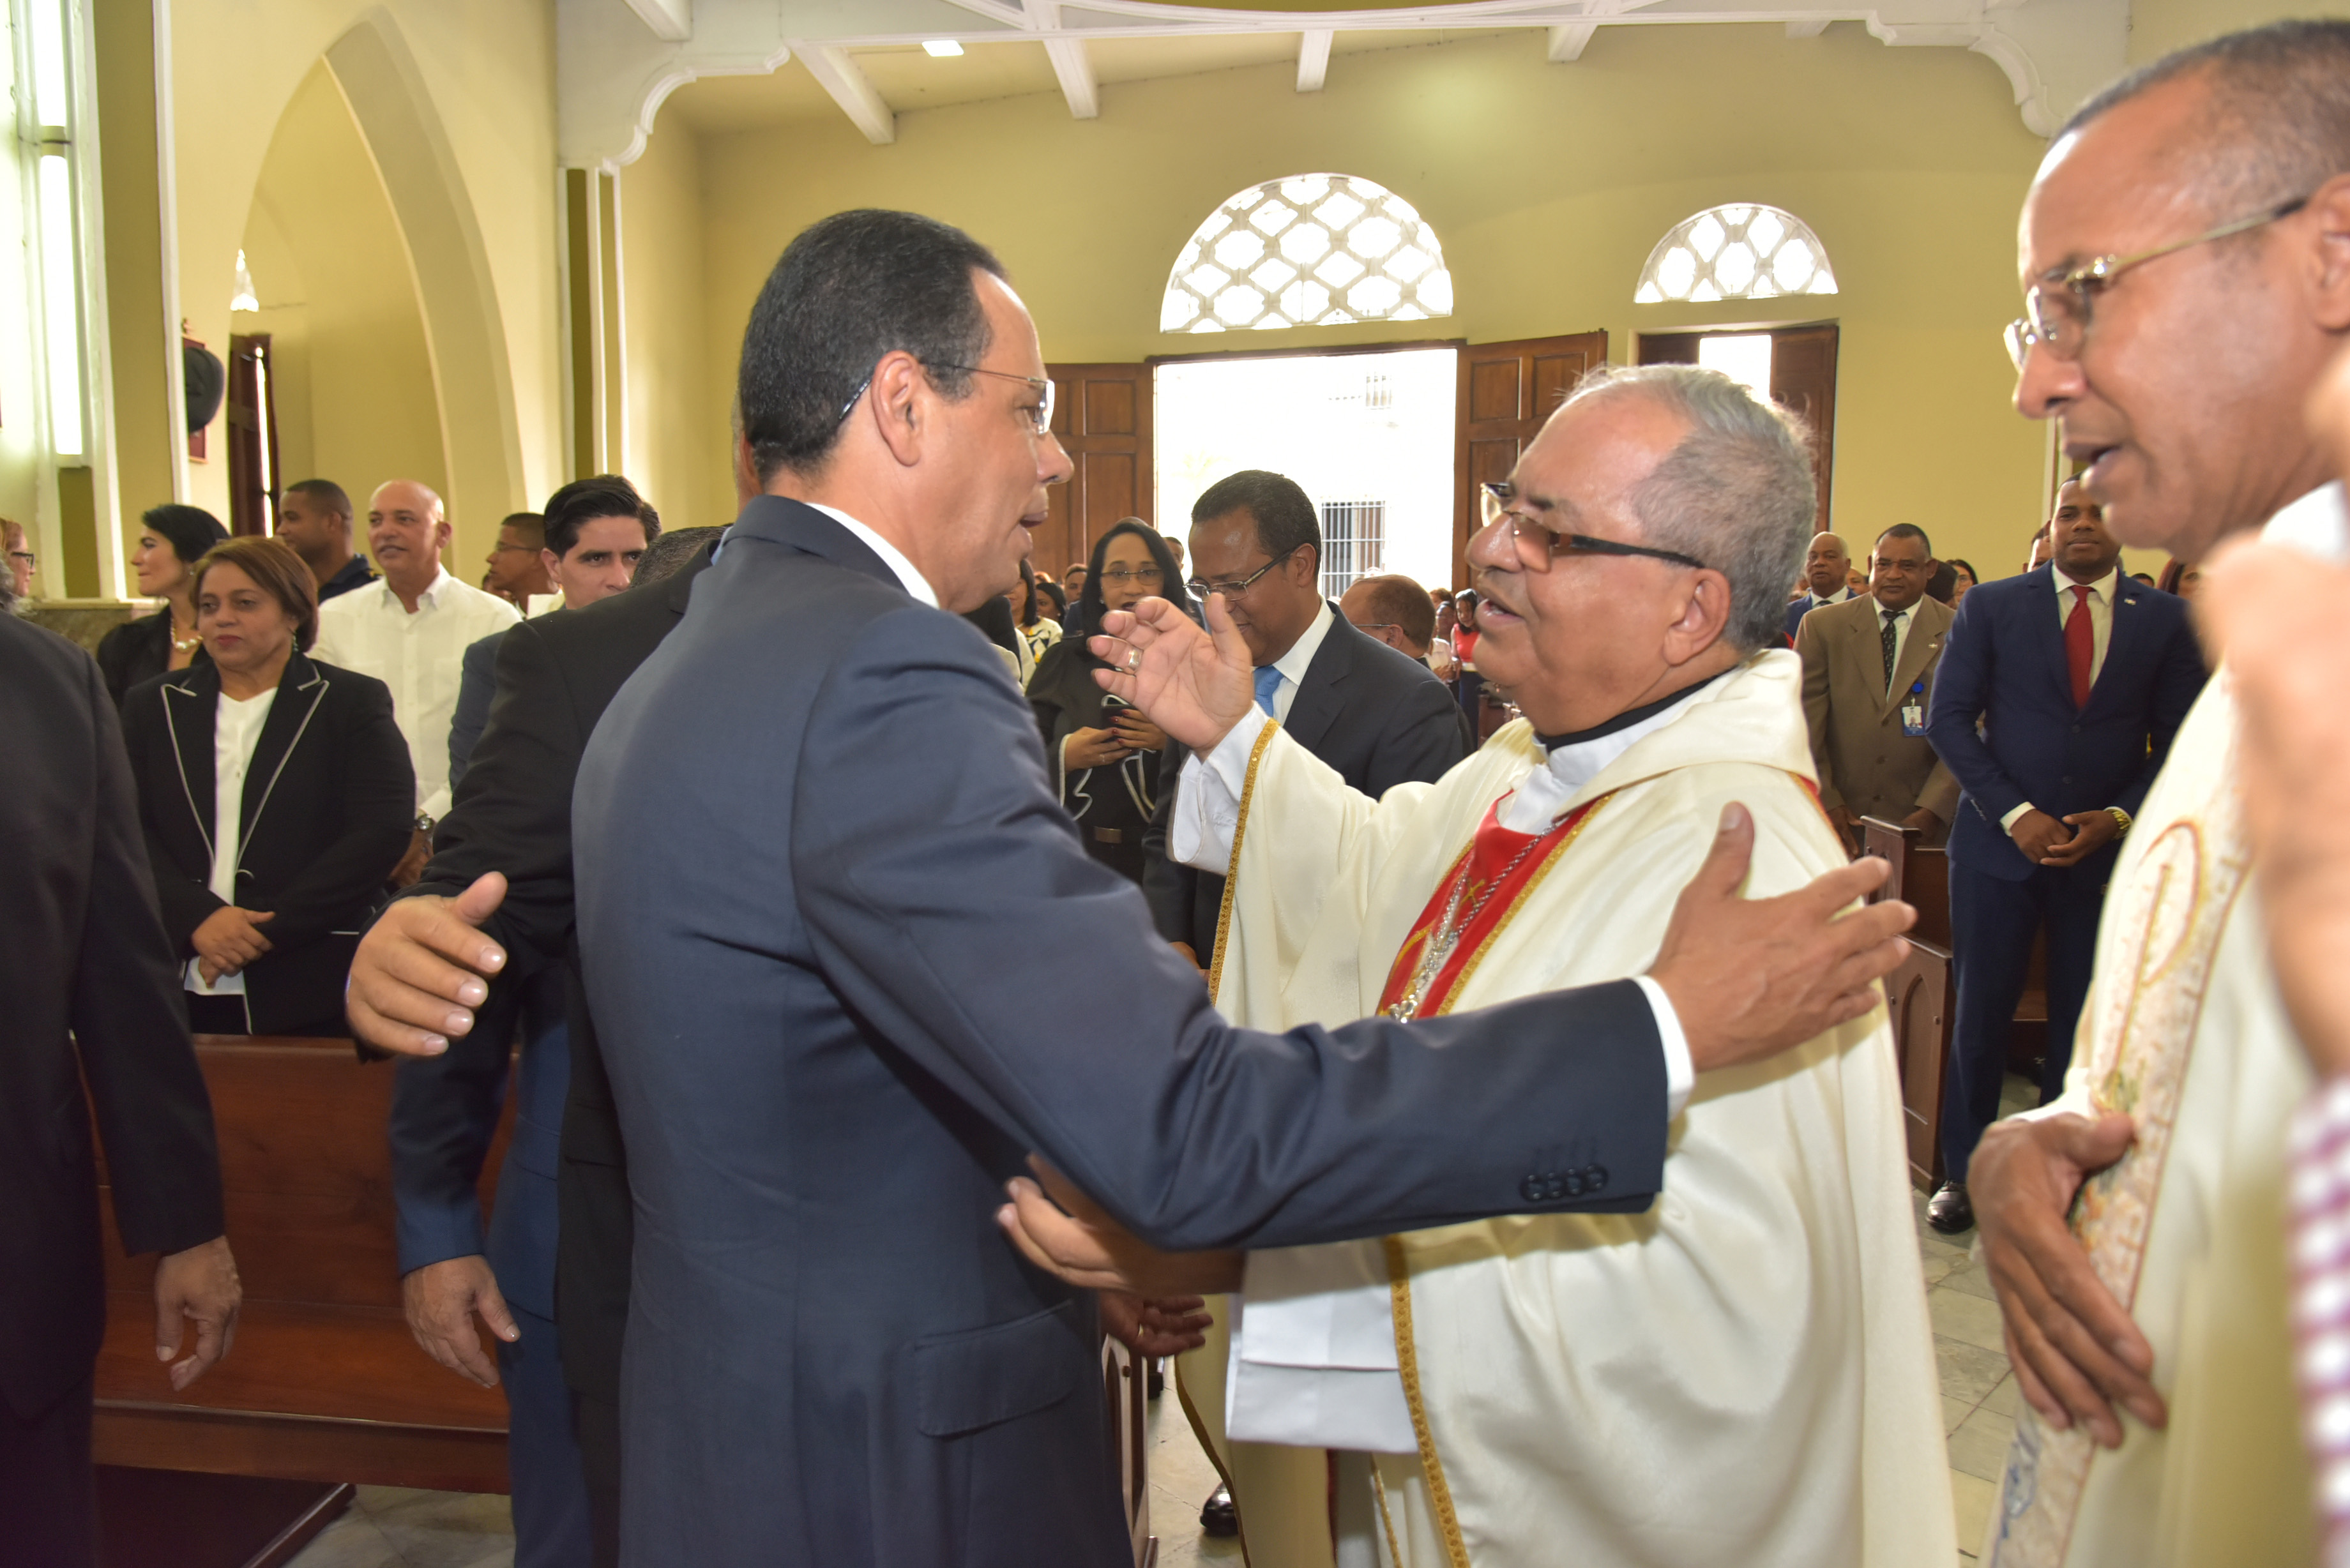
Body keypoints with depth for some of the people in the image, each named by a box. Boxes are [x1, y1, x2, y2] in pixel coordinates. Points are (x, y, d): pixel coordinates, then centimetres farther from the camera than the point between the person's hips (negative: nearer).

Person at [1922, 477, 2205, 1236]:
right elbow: (1948, 718, -3)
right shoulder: (1991, 605, 1)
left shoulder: (2166, 620, 4)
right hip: (1998, 841, -1)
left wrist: (2117, 818, -10)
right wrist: (2013, 813, -12)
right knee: (1982, 1011, 4)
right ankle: (1962, 1172, 18)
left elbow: (2179, 744, 5)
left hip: (2108, 849, 1)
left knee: (2086, 1020, 9)